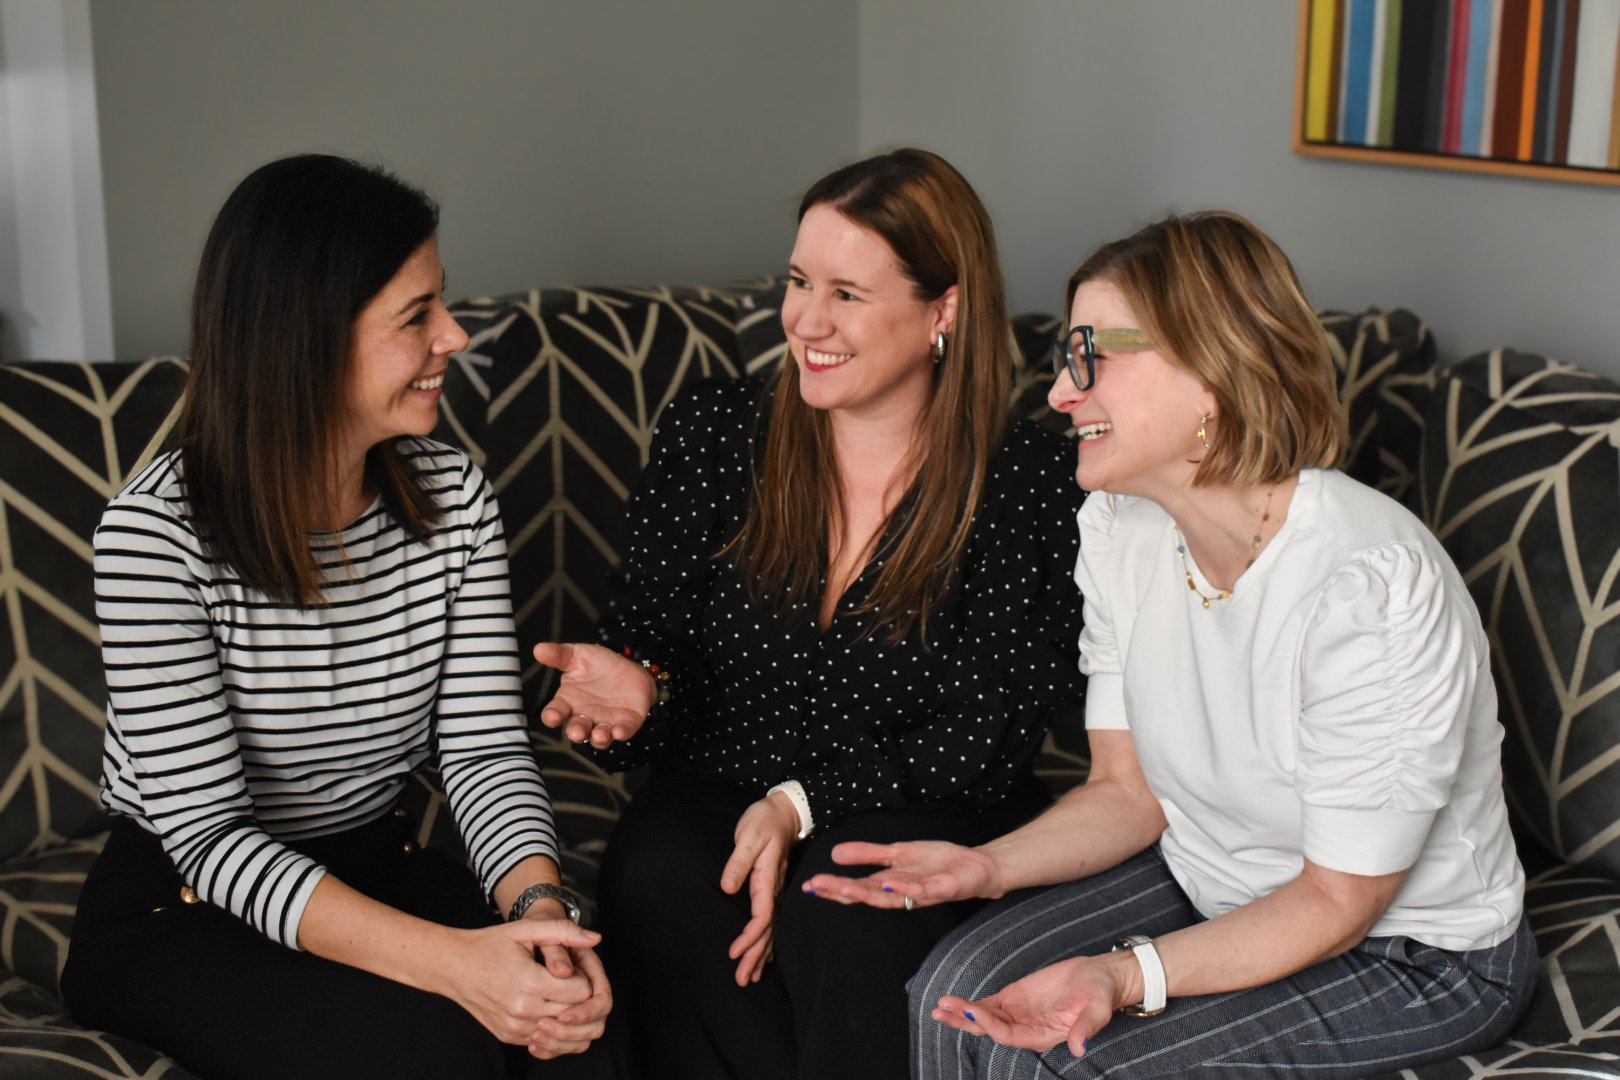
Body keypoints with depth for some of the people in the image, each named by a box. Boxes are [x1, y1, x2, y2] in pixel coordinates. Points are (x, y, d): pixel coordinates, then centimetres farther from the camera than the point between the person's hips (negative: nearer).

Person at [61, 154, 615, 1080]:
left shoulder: (454, 495, -3)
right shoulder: (157, 534, -21)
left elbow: (485, 744, -5)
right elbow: (207, 836, -23)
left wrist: (540, 904, -27)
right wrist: (450, 958, -36)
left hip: (375, 865, 5)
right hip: (180, 908, -4)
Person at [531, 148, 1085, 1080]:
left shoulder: (1030, 482, -6)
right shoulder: (709, 434, 3)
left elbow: (984, 744, -8)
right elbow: (655, 641, 11)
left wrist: (803, 804, -20)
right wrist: (638, 691, -14)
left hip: (920, 828, -2)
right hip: (715, 800, 3)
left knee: (841, 907, -36)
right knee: (656, 874, -31)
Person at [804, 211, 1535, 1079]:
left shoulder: (1369, 584, -31)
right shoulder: (1117, 525, -8)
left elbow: (1338, 900, -22)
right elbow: (1129, 790, 0)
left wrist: (1126, 977, -33)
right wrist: (986, 866, -17)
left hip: (1411, 947, -6)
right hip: (1207, 878, 6)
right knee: (952, 990, -14)